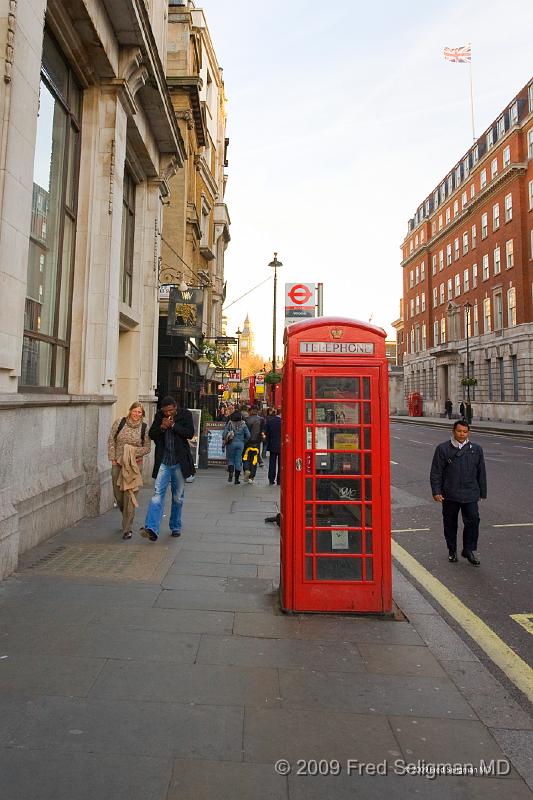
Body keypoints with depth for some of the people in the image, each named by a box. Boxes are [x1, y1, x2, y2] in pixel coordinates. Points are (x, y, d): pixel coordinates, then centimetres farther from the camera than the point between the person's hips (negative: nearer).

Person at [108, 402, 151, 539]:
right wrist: (112, 459, -1)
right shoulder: (119, 423, -1)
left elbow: (147, 447, 0)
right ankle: (127, 517, 39)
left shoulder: (144, 427, -4)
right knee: (118, 493, 12)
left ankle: (127, 529, 0)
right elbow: (111, 441, 4)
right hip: (117, 463, 3)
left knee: (129, 495, -7)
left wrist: (134, 452, -15)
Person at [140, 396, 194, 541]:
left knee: (178, 497, 10)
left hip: (179, 462, -1)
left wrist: (173, 425, -17)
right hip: (163, 462, 1)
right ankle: (152, 529, -18)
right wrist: (162, 427, -13)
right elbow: (151, 434, 5)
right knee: (158, 494, -12)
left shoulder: (185, 414, -2)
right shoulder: (159, 416, 4)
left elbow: (190, 433, -11)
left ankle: (175, 527, 25)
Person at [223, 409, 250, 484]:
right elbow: (248, 435, -3)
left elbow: (224, 434, -8)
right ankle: (236, 479, 7)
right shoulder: (243, 424, -1)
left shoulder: (229, 423, -4)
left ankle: (231, 472, -13)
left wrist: (225, 441, 5)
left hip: (231, 444, -1)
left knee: (230, 459, 13)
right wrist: (244, 441, 10)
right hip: (240, 444, 1)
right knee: (238, 460, 6)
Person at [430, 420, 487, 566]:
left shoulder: (476, 449, 5)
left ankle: (469, 550, 15)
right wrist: (436, 491, -8)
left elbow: (481, 473, 11)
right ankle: (452, 551, 28)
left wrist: (482, 493, 11)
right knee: (450, 523, 10)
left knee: (473, 521, -4)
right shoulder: (443, 449, -2)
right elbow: (436, 472, -2)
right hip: (449, 495, -1)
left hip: (470, 495, 1)